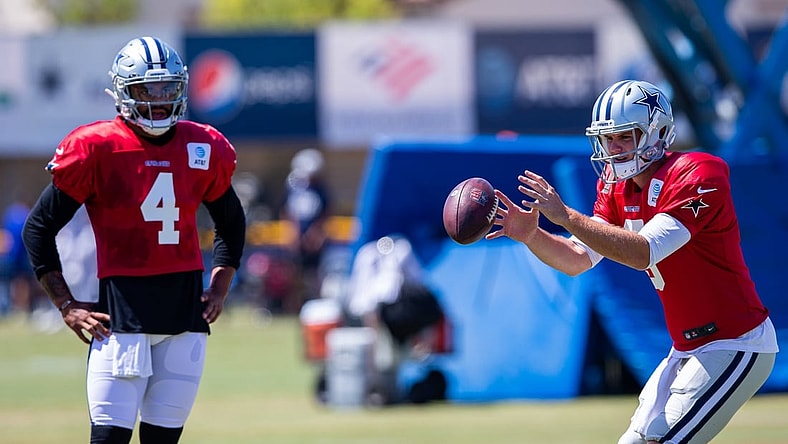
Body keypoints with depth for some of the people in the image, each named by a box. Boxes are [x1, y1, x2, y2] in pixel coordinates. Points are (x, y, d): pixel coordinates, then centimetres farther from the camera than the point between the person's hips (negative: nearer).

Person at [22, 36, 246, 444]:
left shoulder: (204, 149, 7)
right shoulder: (97, 149, -7)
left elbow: (231, 223, 24)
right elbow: (39, 227, 0)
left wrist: (219, 289, 11)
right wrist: (67, 305, -4)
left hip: (187, 304, 4)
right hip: (122, 301, -4)